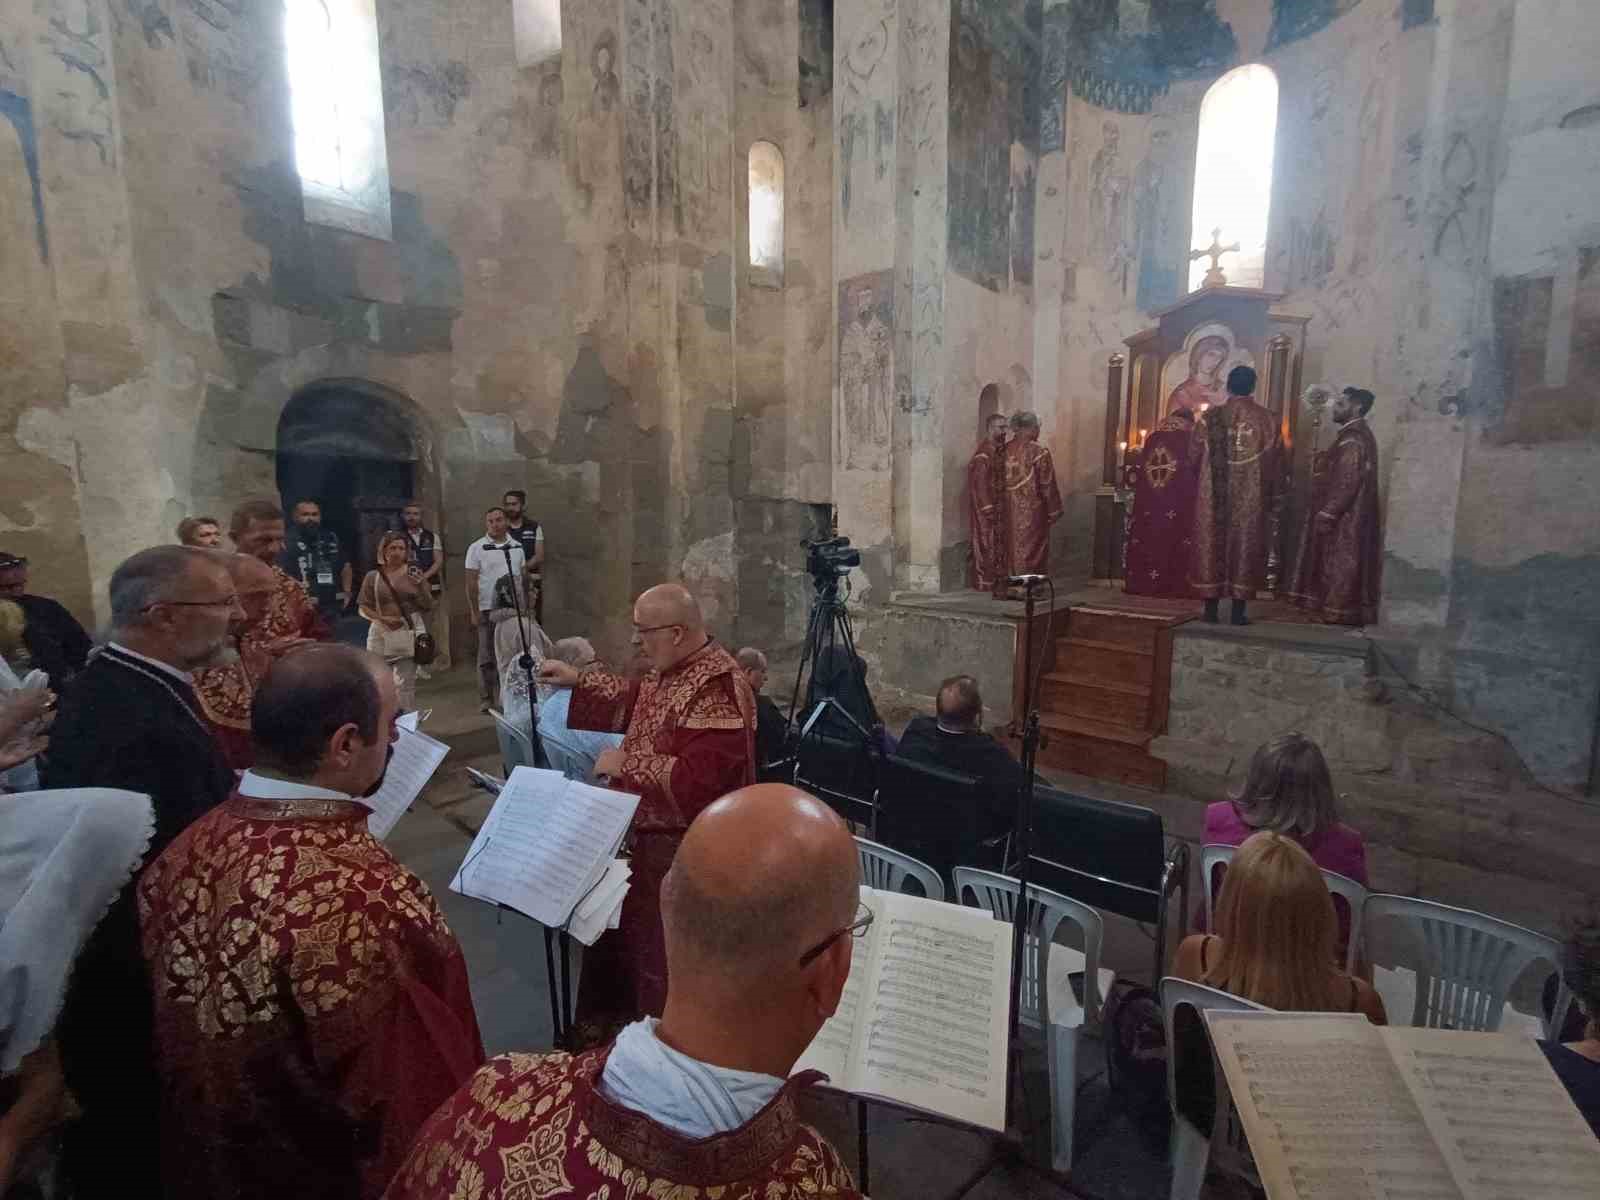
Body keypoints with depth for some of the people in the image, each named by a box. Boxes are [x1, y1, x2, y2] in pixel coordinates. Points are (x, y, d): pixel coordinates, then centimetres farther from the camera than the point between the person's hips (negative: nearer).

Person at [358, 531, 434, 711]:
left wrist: (420, 585, -14)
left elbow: (428, 605, 3)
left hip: (409, 634, -1)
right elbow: (363, 608, 4)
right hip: (382, 635, 1)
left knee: (407, 683, -2)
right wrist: (383, 618, -13)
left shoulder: (413, 573, 3)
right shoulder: (373, 576, 3)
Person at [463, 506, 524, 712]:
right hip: (488, 610, -3)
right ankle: (486, 699, 13)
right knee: (487, 656, 4)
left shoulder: (517, 546, 8)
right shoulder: (477, 548, -3)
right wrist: (474, 611, -8)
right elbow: (471, 582, -4)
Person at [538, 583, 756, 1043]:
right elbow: (636, 705, 24)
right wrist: (579, 679, 17)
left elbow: (696, 782, -34)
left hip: (681, 853, -10)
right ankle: (608, 1023, 51)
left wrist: (626, 765, -24)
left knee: (661, 961, 10)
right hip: (645, 837, 10)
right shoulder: (670, 671, 3)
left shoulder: (718, 689, -29)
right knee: (622, 935, 27)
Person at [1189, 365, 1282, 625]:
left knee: (1211, 544, 6)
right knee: (1244, 545, 6)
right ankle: (1239, 611, 7)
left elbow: (1193, 456, 2)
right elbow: (1271, 464, 2)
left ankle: (1211, 608, 7)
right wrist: (1267, 495, 15)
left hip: (1213, 496, 0)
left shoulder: (1209, 417, -3)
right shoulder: (1266, 420, -2)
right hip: (1251, 498, 0)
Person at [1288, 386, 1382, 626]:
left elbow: (1346, 482, -22)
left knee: (1340, 565, -3)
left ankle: (1340, 610, 3)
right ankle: (1341, 609, 17)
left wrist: (1327, 514, -21)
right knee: (1341, 566, 12)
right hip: (1346, 515, 10)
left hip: (1344, 517, -10)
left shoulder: (1353, 439, -17)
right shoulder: (1358, 434, 15)